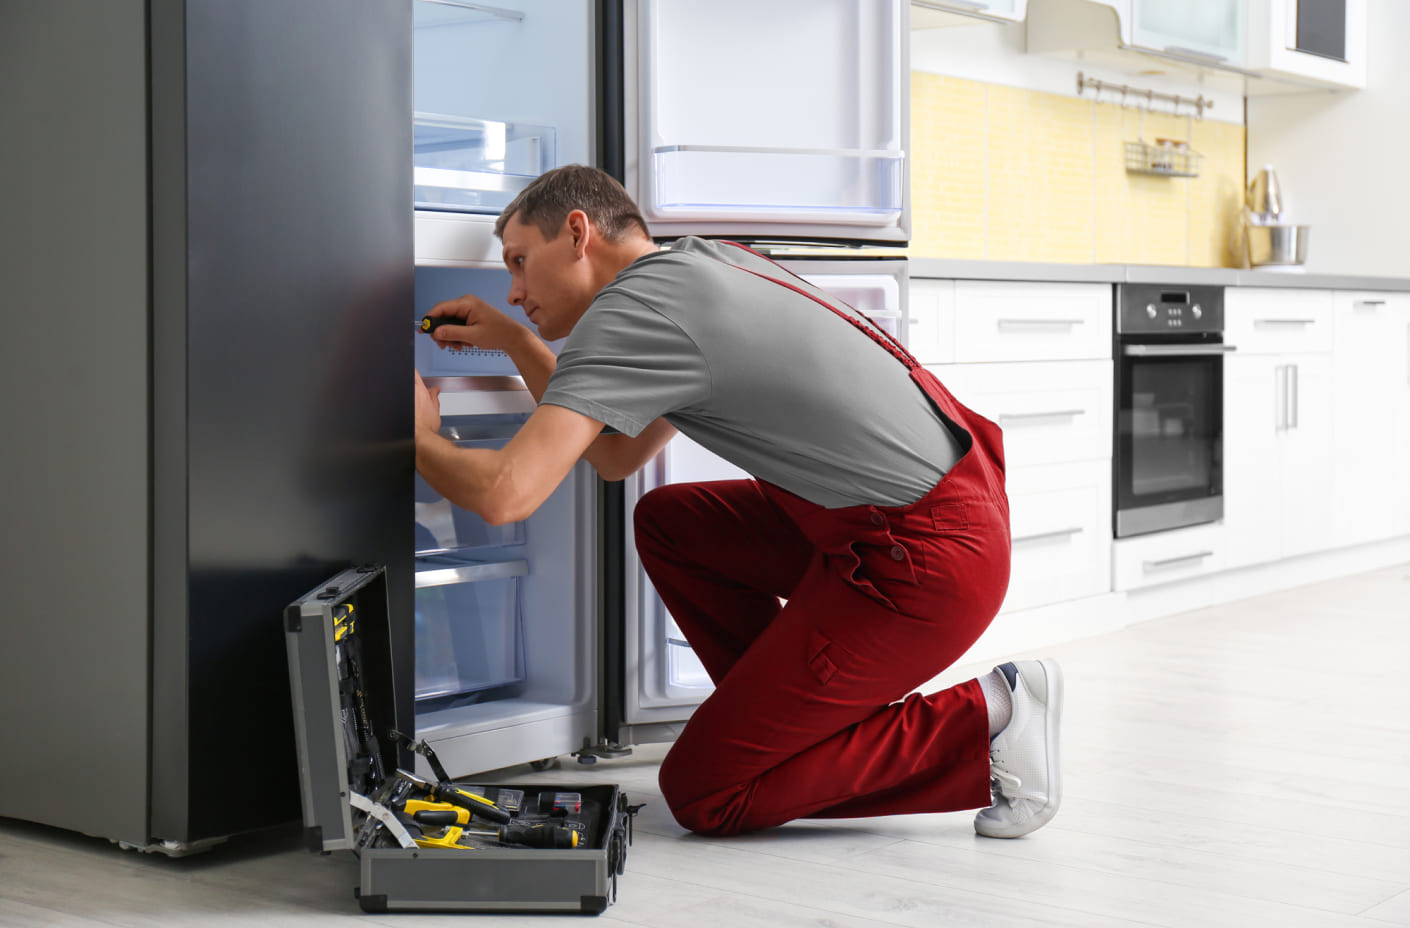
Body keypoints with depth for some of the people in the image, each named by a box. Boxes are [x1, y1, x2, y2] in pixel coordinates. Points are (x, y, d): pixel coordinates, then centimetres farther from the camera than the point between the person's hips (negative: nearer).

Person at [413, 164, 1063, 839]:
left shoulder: (629, 309, -12)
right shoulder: (707, 266, 17)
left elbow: (504, 494, -21)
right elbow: (620, 456, 27)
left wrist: (423, 437, 0)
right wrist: (515, 341, 23)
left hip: (920, 563, -9)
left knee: (700, 794, 1)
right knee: (667, 523, 22)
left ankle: (975, 728, -2)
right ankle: (805, 721, 21)